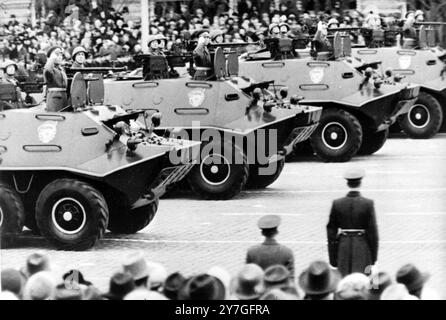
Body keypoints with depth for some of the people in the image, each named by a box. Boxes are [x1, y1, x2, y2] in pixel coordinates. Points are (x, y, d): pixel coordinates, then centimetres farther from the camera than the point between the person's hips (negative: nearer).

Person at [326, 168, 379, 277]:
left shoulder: (337, 204, -1)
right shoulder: (368, 204, -7)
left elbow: (331, 232, 2)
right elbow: (373, 232, -6)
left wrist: (333, 259, 9)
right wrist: (373, 258, 1)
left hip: (343, 249, 2)